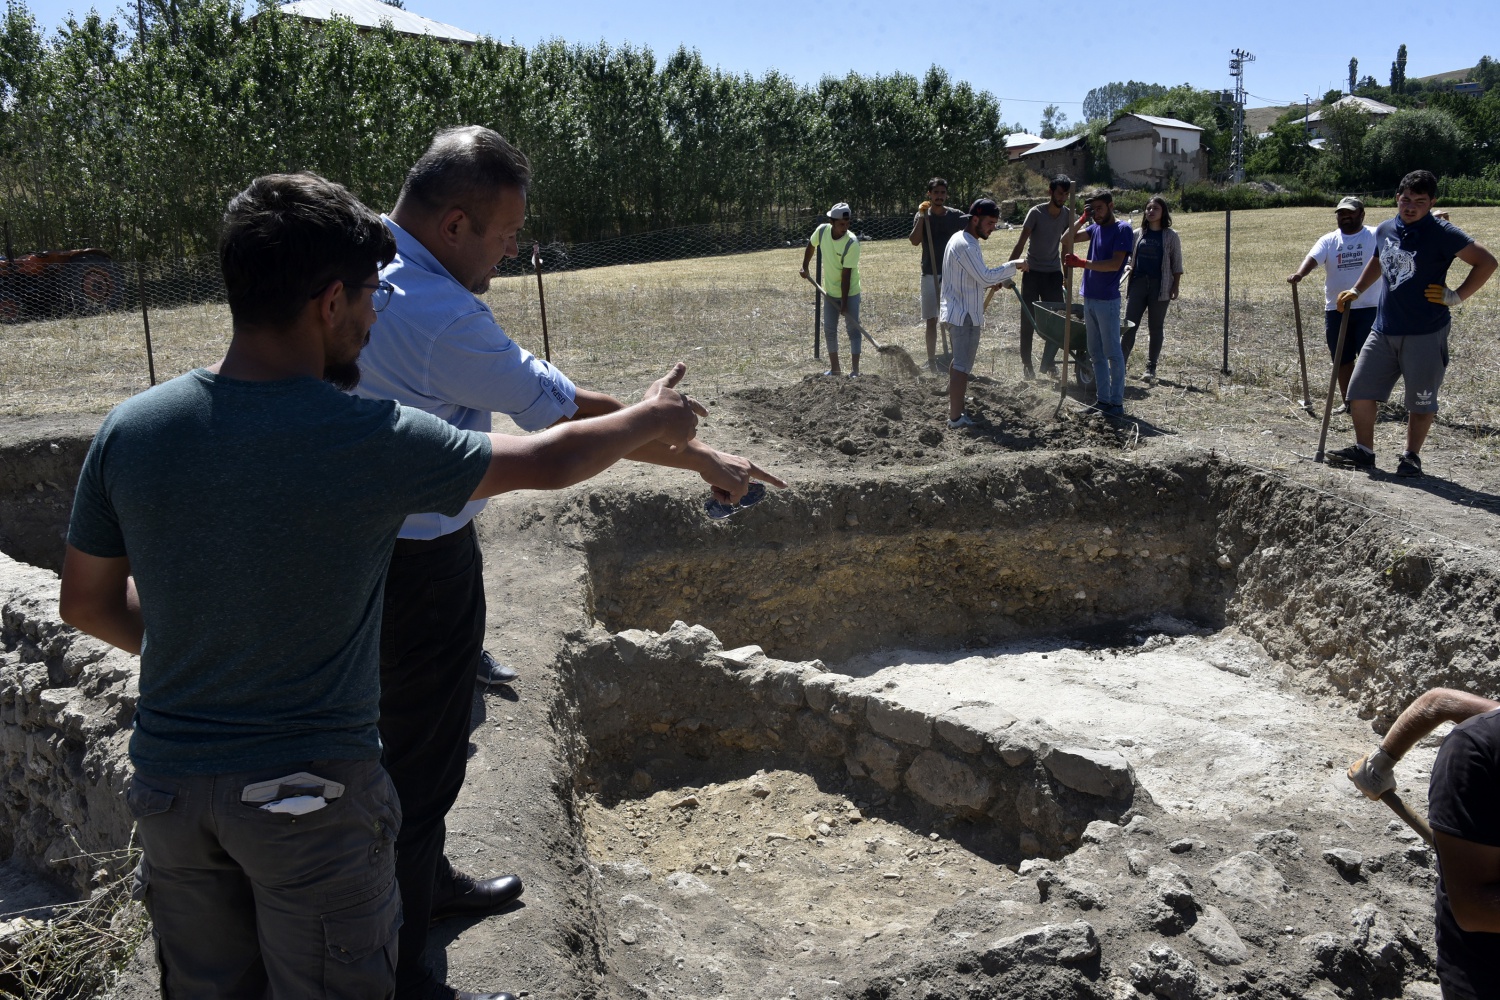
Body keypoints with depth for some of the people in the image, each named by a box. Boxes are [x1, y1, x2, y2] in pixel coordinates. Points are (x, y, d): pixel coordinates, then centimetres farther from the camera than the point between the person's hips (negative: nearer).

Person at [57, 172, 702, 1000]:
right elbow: (545, 463, -6)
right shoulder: (369, 440, -21)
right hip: (312, 792, -4)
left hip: (170, 780, 5)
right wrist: (651, 421, 11)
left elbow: (88, 603, 4)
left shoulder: (130, 428, -8)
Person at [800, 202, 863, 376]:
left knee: (853, 329, -5)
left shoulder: (852, 242, -25)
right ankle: (834, 368, 19)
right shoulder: (822, 231, -12)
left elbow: (846, 275, -25)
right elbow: (811, 246, 13)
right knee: (829, 330, 8)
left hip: (849, 292, -5)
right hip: (830, 291, 5)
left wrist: (844, 303, -24)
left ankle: (854, 370, -2)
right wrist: (805, 267, 11)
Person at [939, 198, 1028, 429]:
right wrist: (1013, 265, -16)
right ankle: (956, 417, -3)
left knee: (958, 361, 20)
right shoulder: (965, 245, -20)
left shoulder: (960, 239, 13)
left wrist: (992, 282, 9)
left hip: (957, 312, 11)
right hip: (965, 315, -11)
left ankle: (954, 408, 29)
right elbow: (986, 277, -25)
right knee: (963, 365, -6)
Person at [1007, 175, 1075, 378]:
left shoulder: (1068, 214, -1)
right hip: (1032, 272, -4)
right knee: (1028, 320, 0)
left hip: (1054, 272, 4)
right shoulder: (1036, 213, -14)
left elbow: (1067, 244, 9)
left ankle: (1048, 361, 13)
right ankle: (1026, 363, 10)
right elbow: (1021, 243, -17)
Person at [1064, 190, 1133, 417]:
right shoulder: (1095, 227, 13)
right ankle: (1103, 400, 16)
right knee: (1096, 353, 10)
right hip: (1089, 298, 8)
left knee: (1112, 353, -3)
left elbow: (1115, 263, -19)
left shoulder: (1122, 229, -9)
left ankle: (1117, 403, 1)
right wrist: (1083, 218, 1)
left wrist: (1082, 263, -26)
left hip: (1107, 300, -8)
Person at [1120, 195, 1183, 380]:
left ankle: (1151, 368, 10)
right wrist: (1127, 267, -1)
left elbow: (1176, 265, 1)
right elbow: (1130, 256, 20)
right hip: (1138, 283, 3)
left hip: (1160, 286, -3)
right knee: (1129, 325, -4)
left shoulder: (1171, 236, 1)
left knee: (1156, 328, 4)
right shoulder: (1138, 234, 9)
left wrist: (1175, 287, -5)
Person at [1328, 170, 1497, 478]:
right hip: (1384, 330, 5)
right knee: (1360, 390, 3)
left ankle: (1411, 457, 18)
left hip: (1426, 334, -5)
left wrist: (1457, 296, -10)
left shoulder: (1441, 233, -9)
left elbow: (1486, 262, -8)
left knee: (1421, 401, 4)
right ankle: (1364, 450, 16)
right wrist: (1356, 290, 23)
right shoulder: (1385, 230, 8)